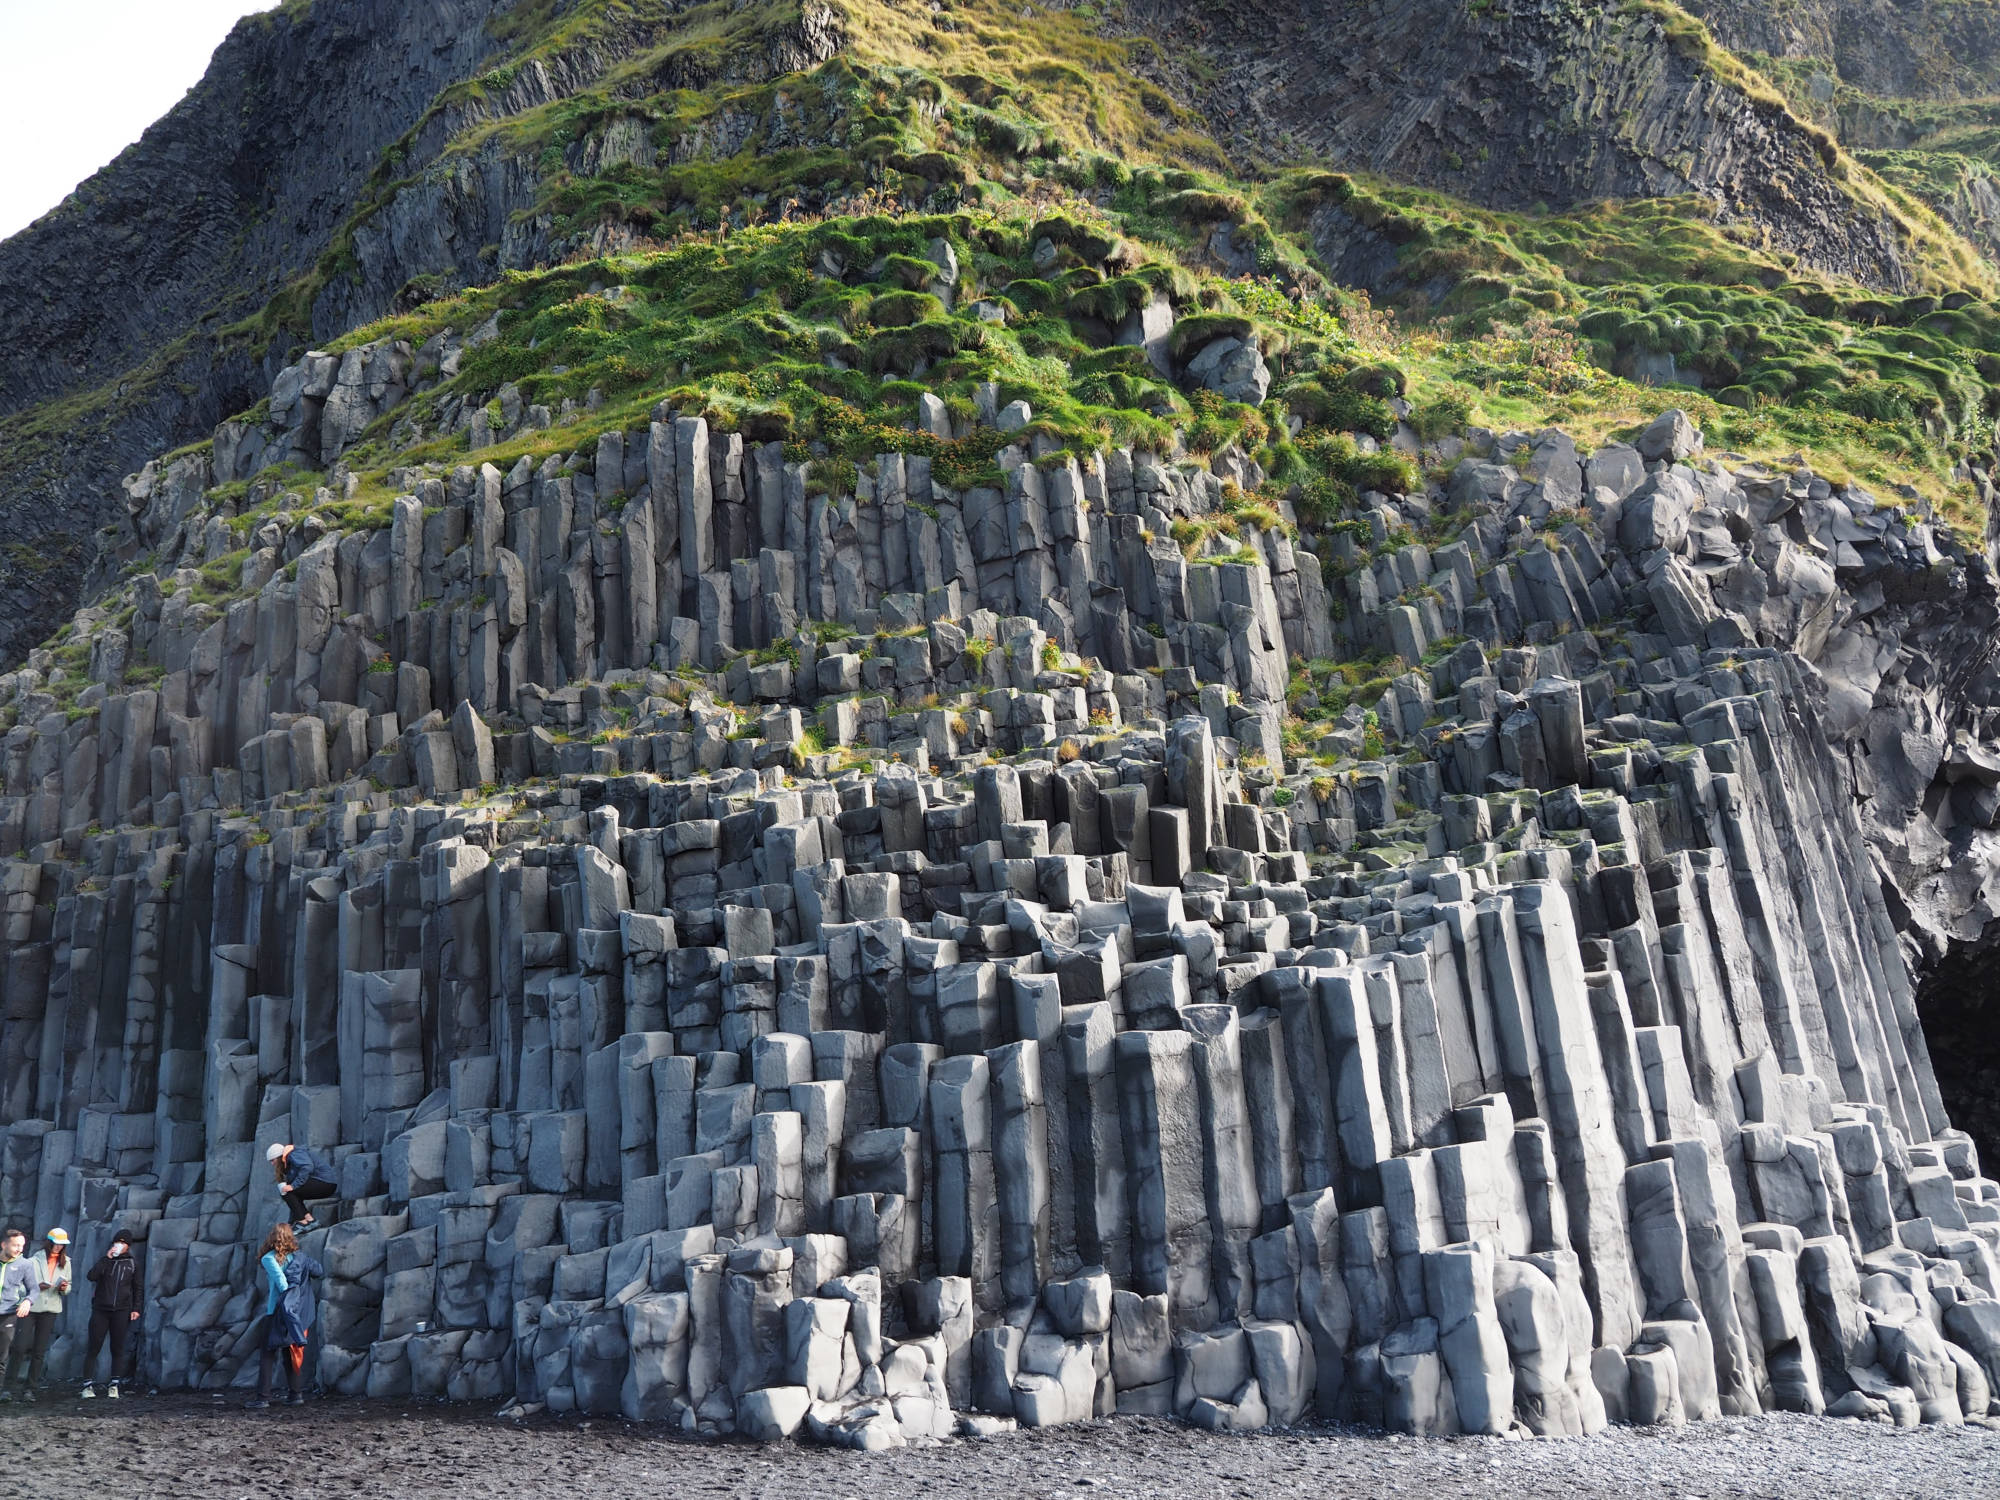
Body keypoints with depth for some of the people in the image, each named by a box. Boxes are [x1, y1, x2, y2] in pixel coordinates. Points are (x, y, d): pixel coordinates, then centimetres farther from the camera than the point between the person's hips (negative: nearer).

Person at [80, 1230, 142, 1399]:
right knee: (94, 1348, -3)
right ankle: (88, 1384, 4)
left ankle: (114, 1385, 8)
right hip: (100, 1310, -1)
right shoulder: (104, 1260, 7)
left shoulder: (132, 1264, 10)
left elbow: (137, 1288, 14)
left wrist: (136, 1308, 5)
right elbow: (92, 1276, -12)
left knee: (118, 1350, 2)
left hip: (121, 1312, 1)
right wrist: (106, 1258, -15)